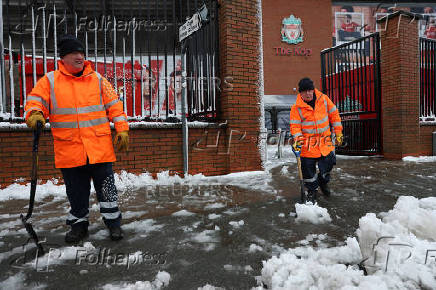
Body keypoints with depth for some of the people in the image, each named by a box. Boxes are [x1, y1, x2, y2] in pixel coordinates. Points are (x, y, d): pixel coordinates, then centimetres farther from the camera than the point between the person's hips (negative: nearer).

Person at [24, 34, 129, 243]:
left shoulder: (97, 79, 7)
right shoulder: (50, 81, 5)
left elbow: (114, 105, 7)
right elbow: (35, 102, 3)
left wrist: (122, 130, -1)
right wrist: (35, 114, -20)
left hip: (100, 147, 0)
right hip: (69, 150, 1)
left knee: (106, 187, 4)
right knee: (76, 190, 12)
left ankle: (113, 221, 20)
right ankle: (79, 223, 31)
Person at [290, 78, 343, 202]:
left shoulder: (324, 99, -1)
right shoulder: (296, 108, -9)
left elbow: (334, 115, 7)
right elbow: (295, 126, -9)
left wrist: (338, 132, 7)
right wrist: (297, 139, -25)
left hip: (325, 141, 2)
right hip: (307, 144, -2)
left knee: (328, 163, 7)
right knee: (308, 169, 3)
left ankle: (323, 181, 40)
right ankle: (312, 190, 26)